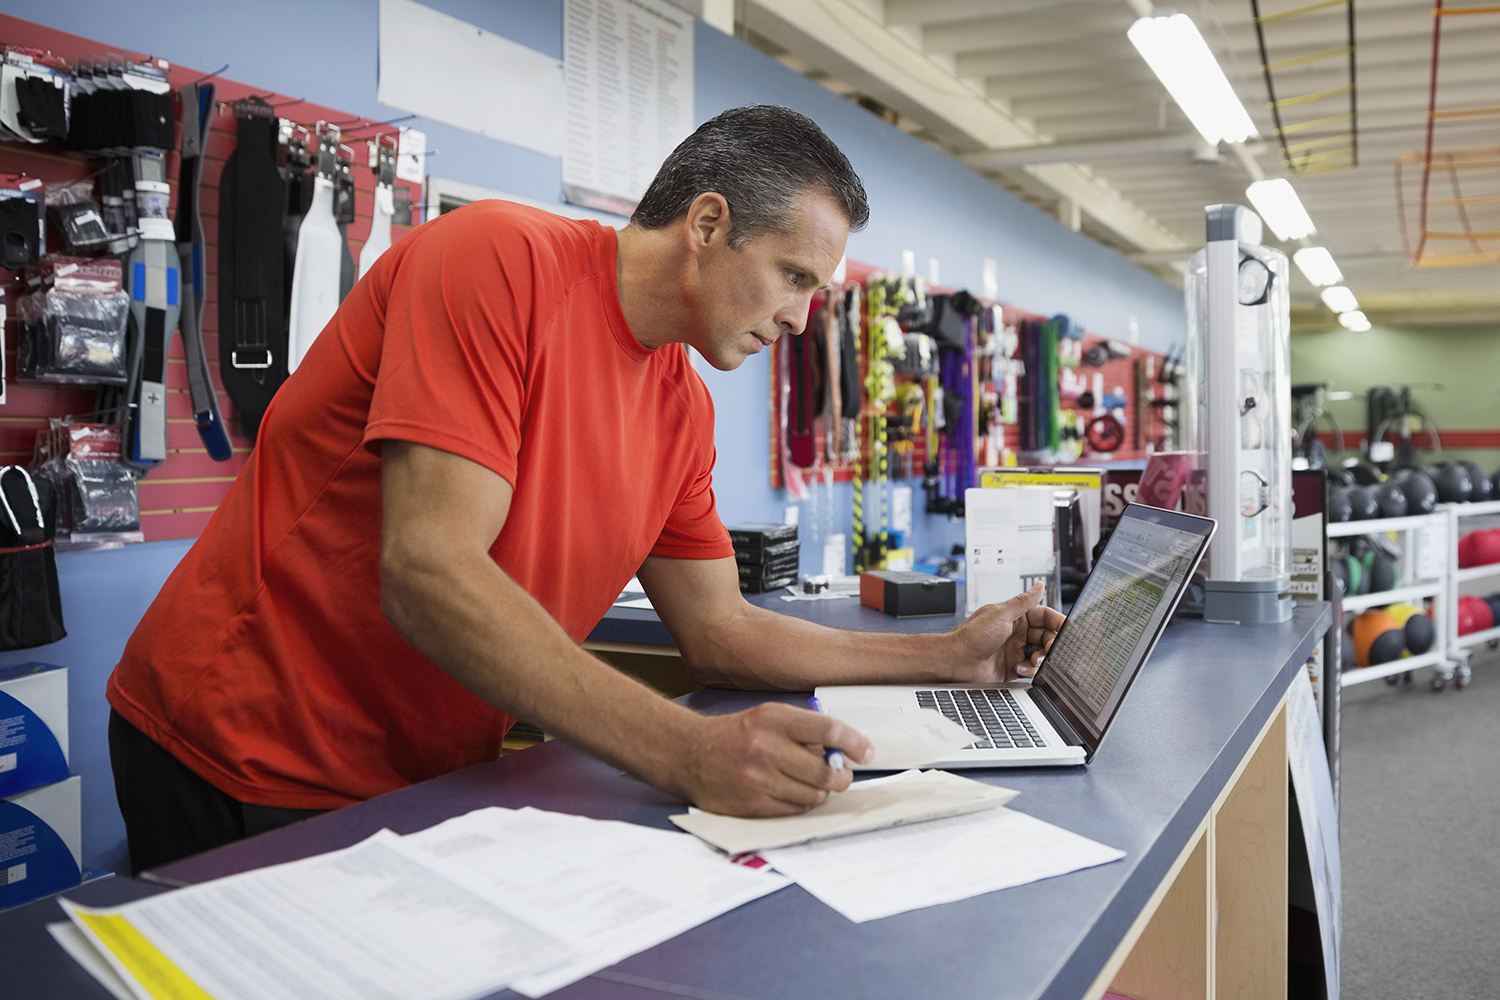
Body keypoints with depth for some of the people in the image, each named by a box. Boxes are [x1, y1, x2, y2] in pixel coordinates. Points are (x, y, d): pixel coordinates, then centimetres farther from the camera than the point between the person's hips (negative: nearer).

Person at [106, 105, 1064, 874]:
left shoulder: (685, 406, 4)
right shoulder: (500, 258, -20)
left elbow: (720, 632, 10)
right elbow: (427, 573, -29)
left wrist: (946, 656, 6)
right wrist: (689, 752, -34)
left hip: (428, 777, 7)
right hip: (248, 763, -7)